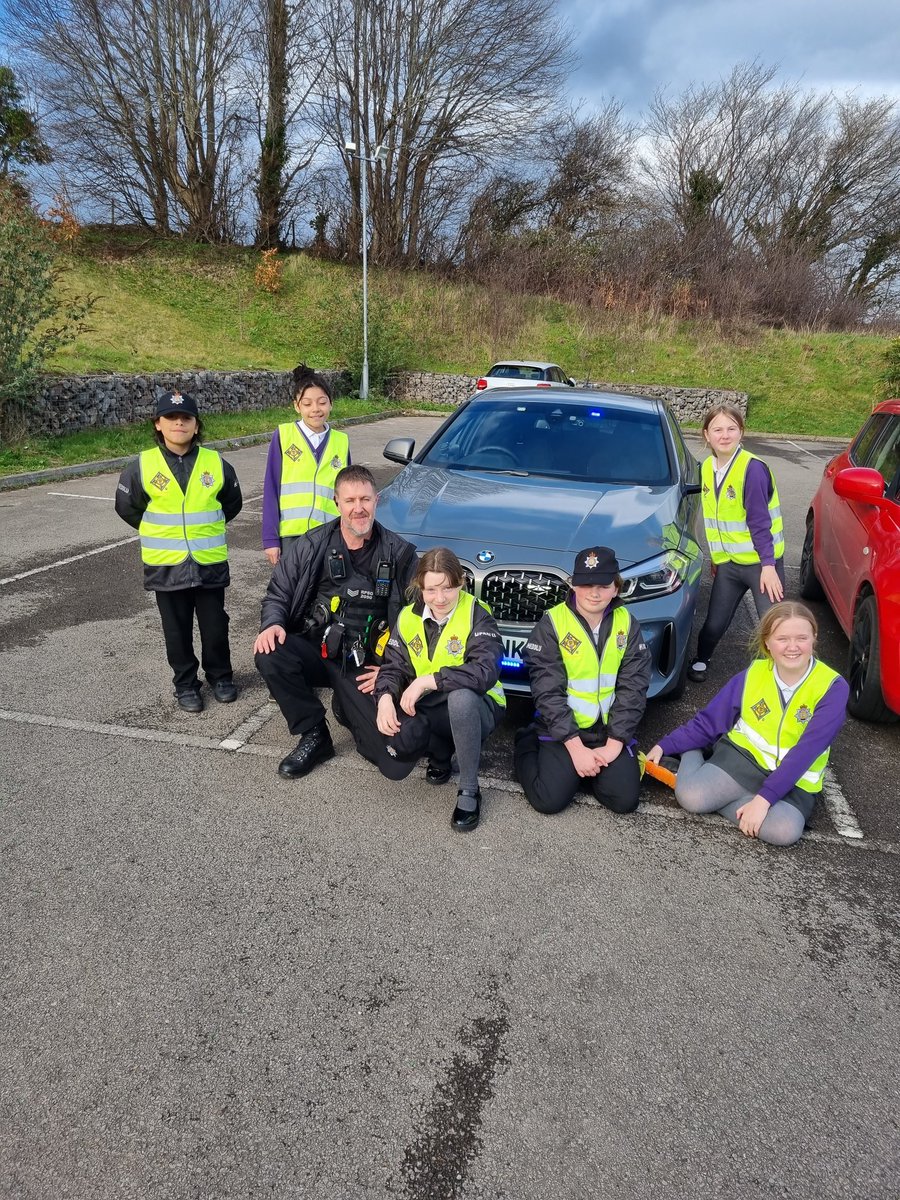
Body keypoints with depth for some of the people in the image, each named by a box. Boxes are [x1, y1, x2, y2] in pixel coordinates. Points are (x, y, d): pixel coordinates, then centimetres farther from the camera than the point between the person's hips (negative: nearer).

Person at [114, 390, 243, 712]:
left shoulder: (215, 463, -3)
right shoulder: (142, 465, -6)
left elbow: (232, 503, 13)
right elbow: (127, 507, 7)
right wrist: (159, 532, 11)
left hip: (210, 562, 1)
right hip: (166, 565, 0)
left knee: (215, 625, 10)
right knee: (177, 630, 11)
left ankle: (220, 676, 30)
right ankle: (185, 684, 26)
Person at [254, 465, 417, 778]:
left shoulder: (399, 553, -1)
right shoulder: (311, 546, 0)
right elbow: (278, 593, 6)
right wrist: (272, 623, -16)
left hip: (364, 669, -1)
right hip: (314, 650, 1)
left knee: (385, 747, -17)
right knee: (269, 655, -31)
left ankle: (347, 708, 20)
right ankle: (314, 736, -8)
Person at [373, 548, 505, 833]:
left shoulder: (476, 615, -16)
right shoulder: (408, 618, 0)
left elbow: (486, 671, -30)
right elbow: (393, 667, -1)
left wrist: (428, 681, -32)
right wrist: (385, 697, -24)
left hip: (473, 708, -4)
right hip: (427, 710, 4)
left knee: (461, 695, -41)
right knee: (393, 768, -25)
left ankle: (469, 791, -22)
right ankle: (441, 750, 12)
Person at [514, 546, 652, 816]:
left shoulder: (627, 624, 0)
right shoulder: (551, 624, -10)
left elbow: (632, 689, -2)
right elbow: (548, 692, -13)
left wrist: (613, 745, -11)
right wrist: (576, 747, -18)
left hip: (609, 731, 3)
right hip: (563, 729, -2)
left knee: (625, 799, -14)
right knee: (550, 800, -16)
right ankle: (528, 745, 14)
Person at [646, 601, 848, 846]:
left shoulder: (832, 688, -14)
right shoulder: (754, 674, -5)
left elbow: (805, 753, -20)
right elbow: (708, 721, 2)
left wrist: (764, 798, -26)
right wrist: (664, 745, -6)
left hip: (795, 781, -1)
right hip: (743, 755, 1)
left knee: (783, 831, -33)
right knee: (690, 797, -26)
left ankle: (721, 794, -11)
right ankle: (693, 756, 7)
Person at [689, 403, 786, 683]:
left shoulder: (752, 469, -18)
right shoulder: (707, 468, 3)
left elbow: (760, 522, -20)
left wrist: (768, 565, -23)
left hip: (762, 562, -5)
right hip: (728, 563, 5)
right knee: (714, 623, 11)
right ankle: (701, 660, 38)